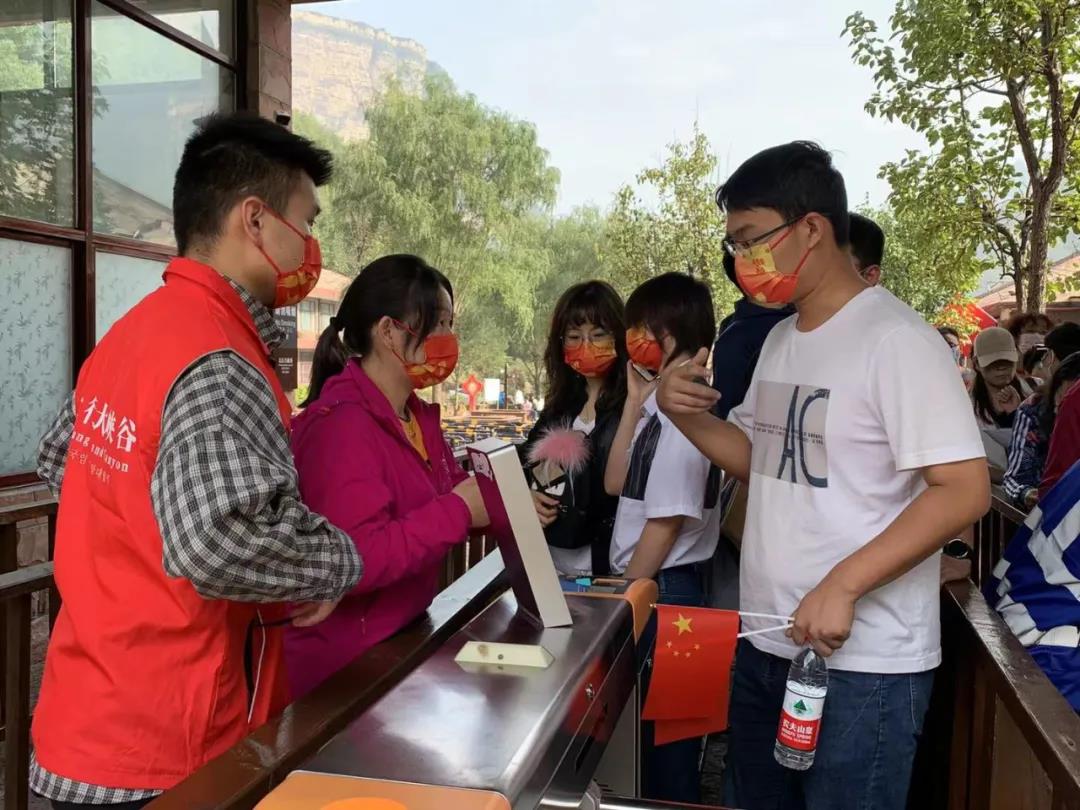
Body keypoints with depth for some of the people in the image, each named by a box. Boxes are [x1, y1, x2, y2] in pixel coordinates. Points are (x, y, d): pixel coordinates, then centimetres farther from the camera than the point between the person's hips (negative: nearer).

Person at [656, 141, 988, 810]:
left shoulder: (896, 340, -16)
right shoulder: (782, 339, 9)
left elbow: (964, 490, -20)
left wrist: (842, 585, -26)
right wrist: (688, 417, -1)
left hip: (864, 661, -8)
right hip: (766, 643, 8)